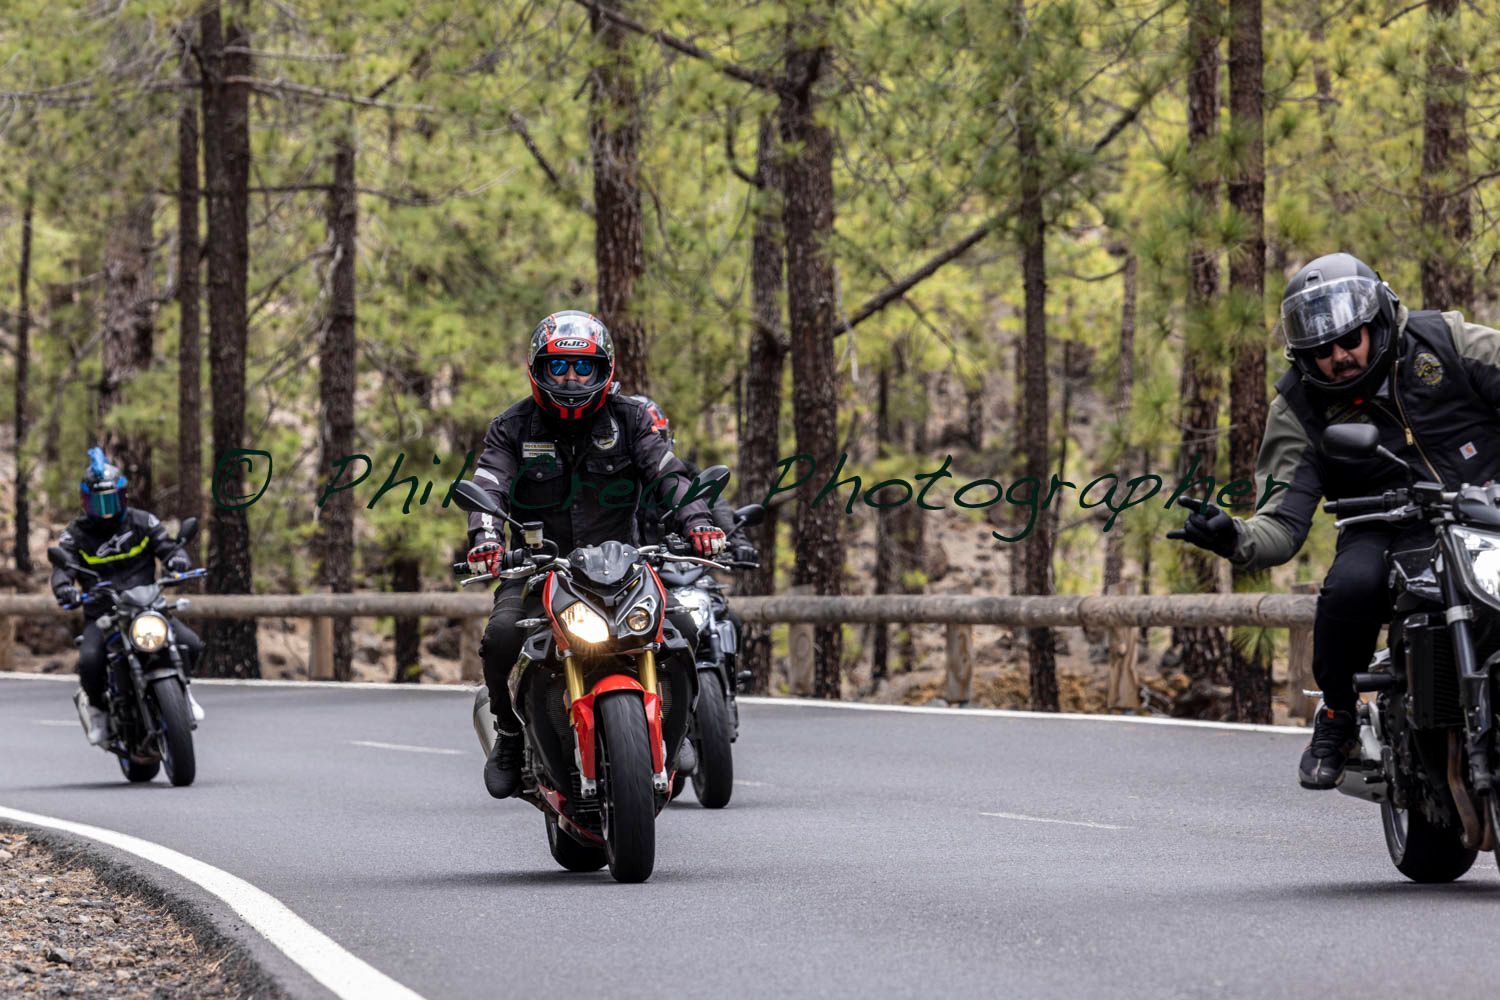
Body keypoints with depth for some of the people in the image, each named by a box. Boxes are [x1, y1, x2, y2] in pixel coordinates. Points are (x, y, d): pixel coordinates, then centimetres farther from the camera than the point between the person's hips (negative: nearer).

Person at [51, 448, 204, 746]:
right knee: (90, 660, -32)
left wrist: (177, 559, -26)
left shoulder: (142, 522, 6)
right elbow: (62, 567, -11)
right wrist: (64, 588, -35)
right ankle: (96, 704, 3)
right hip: (101, 615, -2)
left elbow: (168, 546, 0)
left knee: (190, 644, -19)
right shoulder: (77, 534, 2)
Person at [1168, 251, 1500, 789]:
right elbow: (1283, 524, -9)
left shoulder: (1439, 340, -3)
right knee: (1351, 583, -35)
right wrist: (1236, 539, -33)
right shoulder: (1298, 411, -3)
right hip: (1391, 533, 0)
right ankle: (1338, 714, -8)